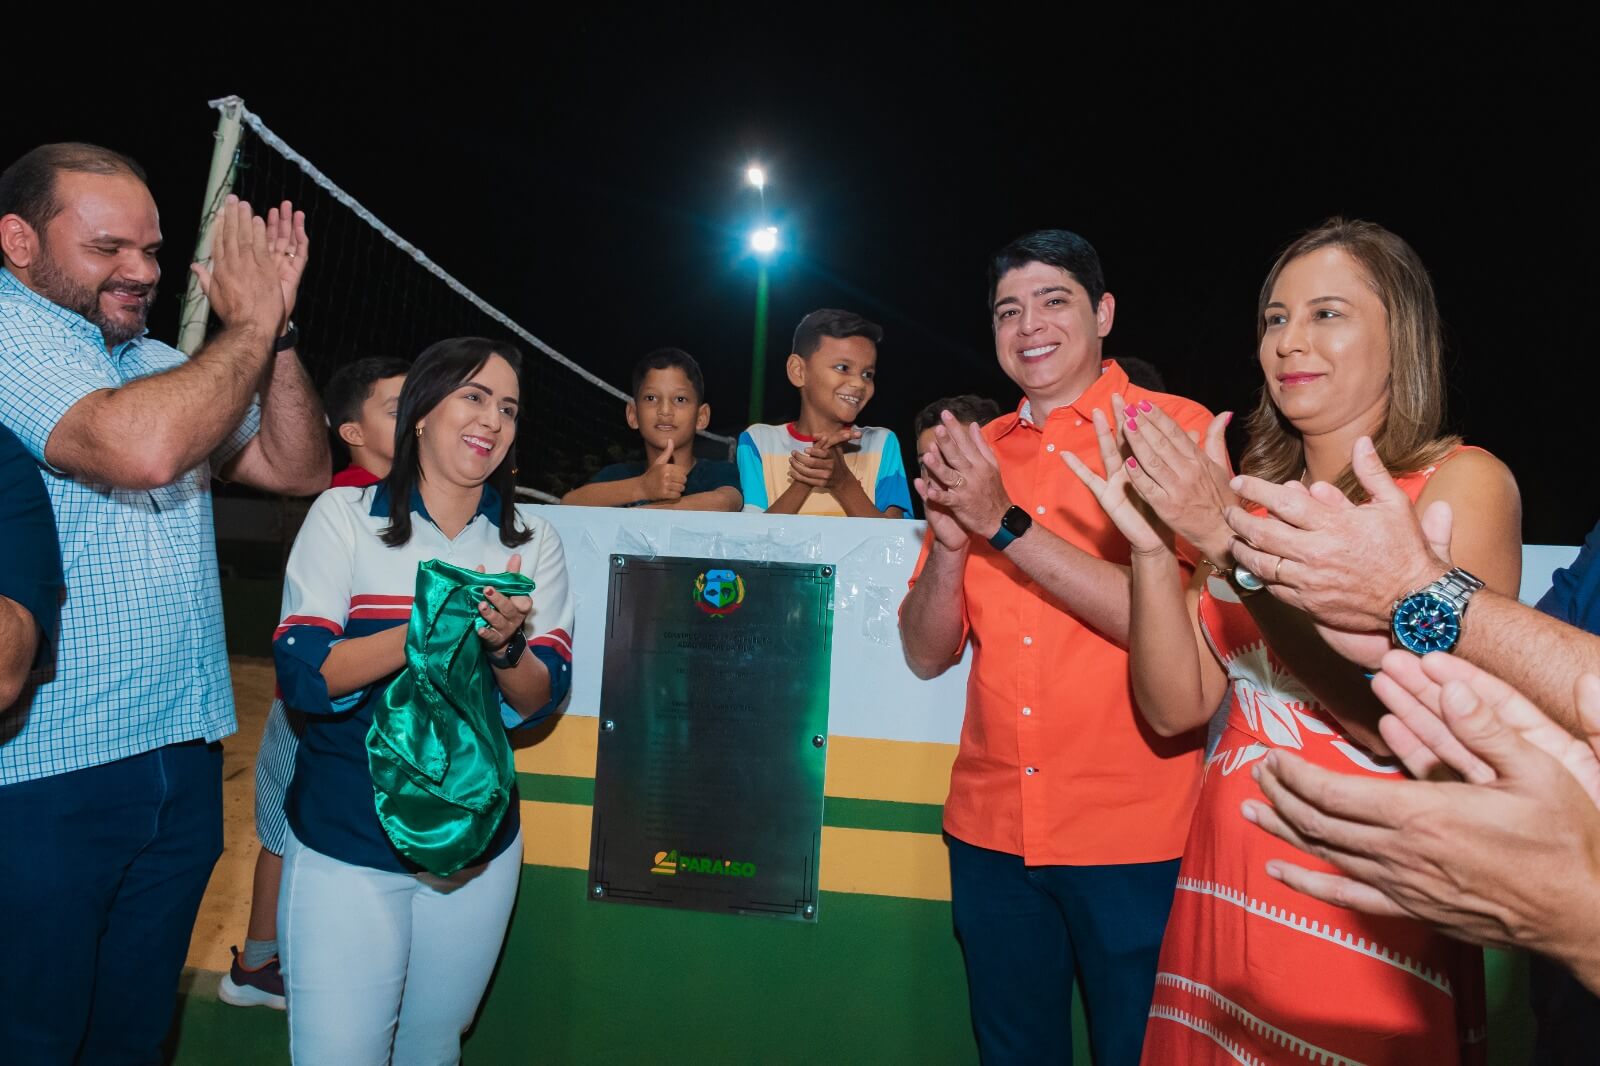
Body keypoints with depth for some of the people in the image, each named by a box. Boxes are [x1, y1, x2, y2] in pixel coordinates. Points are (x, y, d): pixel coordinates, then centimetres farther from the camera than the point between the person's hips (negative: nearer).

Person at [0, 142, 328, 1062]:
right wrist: (250, 324, -15)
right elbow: (140, 448, -28)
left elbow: (301, 469, 10)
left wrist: (275, 327, -1)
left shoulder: (160, 362, 13)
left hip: (182, 758, 7)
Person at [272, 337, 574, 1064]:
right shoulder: (345, 515, -4)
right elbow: (303, 675, -14)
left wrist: (505, 644, -23)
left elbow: (543, 699, -2)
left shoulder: (532, 541, 2)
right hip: (344, 840, -2)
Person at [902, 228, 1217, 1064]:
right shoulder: (975, 455, 5)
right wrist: (951, 538, -14)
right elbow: (926, 654, 3)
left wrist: (1004, 523, -19)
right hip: (991, 832, 4)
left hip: (1136, 840, -4)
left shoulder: (1173, 428, -7)